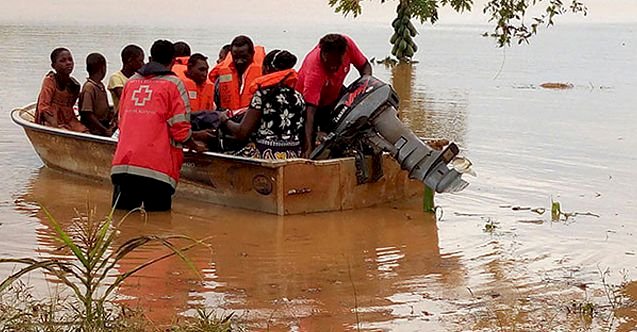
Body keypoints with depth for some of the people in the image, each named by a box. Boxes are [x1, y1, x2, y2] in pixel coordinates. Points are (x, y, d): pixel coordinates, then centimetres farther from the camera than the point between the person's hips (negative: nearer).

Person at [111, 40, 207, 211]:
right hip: (156, 169, -4)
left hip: (122, 164, 4)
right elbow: (180, 129, -2)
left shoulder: (131, 82, 15)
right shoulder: (173, 84, 0)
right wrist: (196, 147, 18)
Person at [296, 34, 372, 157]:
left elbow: (365, 65, -8)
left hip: (335, 94, 5)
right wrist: (308, 146, -54)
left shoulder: (347, 44, -29)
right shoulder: (314, 70, -42)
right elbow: (310, 111, -46)